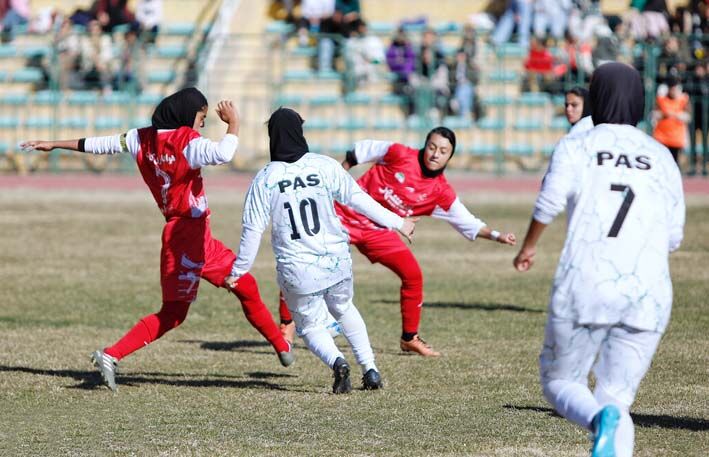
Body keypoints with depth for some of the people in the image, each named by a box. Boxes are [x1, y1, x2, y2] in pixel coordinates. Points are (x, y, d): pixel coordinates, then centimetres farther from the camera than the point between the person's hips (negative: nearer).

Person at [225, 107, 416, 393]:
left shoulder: (265, 179, -6)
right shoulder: (325, 166, -4)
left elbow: (252, 230, -5)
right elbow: (358, 199, -1)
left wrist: (239, 270, 7)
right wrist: (397, 222, 11)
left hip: (297, 272, -2)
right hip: (337, 262, 2)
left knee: (310, 326, 17)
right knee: (344, 310, 29)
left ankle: (336, 361, -14)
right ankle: (370, 370, 20)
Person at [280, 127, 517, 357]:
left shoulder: (441, 193, -5)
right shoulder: (401, 155, -14)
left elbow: (469, 224, -3)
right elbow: (361, 151, -2)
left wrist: (496, 236, -18)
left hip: (377, 231, 4)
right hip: (344, 214, -4)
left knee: (413, 275, -3)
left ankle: (409, 338, 17)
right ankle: (285, 328, 2)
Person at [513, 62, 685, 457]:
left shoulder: (575, 147, 5)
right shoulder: (662, 157, 13)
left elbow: (548, 204, -10)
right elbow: (674, 238, 10)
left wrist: (528, 247, 8)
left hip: (584, 286, -2)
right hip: (649, 294, 2)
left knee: (559, 380, 14)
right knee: (617, 399, 9)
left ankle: (600, 420, -19)